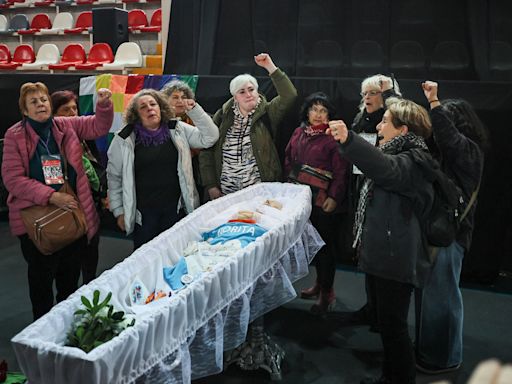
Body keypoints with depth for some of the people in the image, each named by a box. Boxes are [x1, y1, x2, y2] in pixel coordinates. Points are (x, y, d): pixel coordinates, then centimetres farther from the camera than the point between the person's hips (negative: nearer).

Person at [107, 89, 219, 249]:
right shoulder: (125, 139, -1)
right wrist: (119, 211, 3)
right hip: (143, 212, -1)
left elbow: (209, 138, 0)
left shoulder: (178, 130, 4)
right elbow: (114, 177, 4)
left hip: (175, 208, 1)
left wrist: (194, 110, -11)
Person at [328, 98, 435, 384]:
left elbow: (386, 168, -42)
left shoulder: (413, 162, -19)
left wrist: (348, 139, -55)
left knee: (393, 324, -1)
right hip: (387, 253, 10)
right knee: (389, 320, 20)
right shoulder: (402, 155, 15)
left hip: (397, 259, -10)